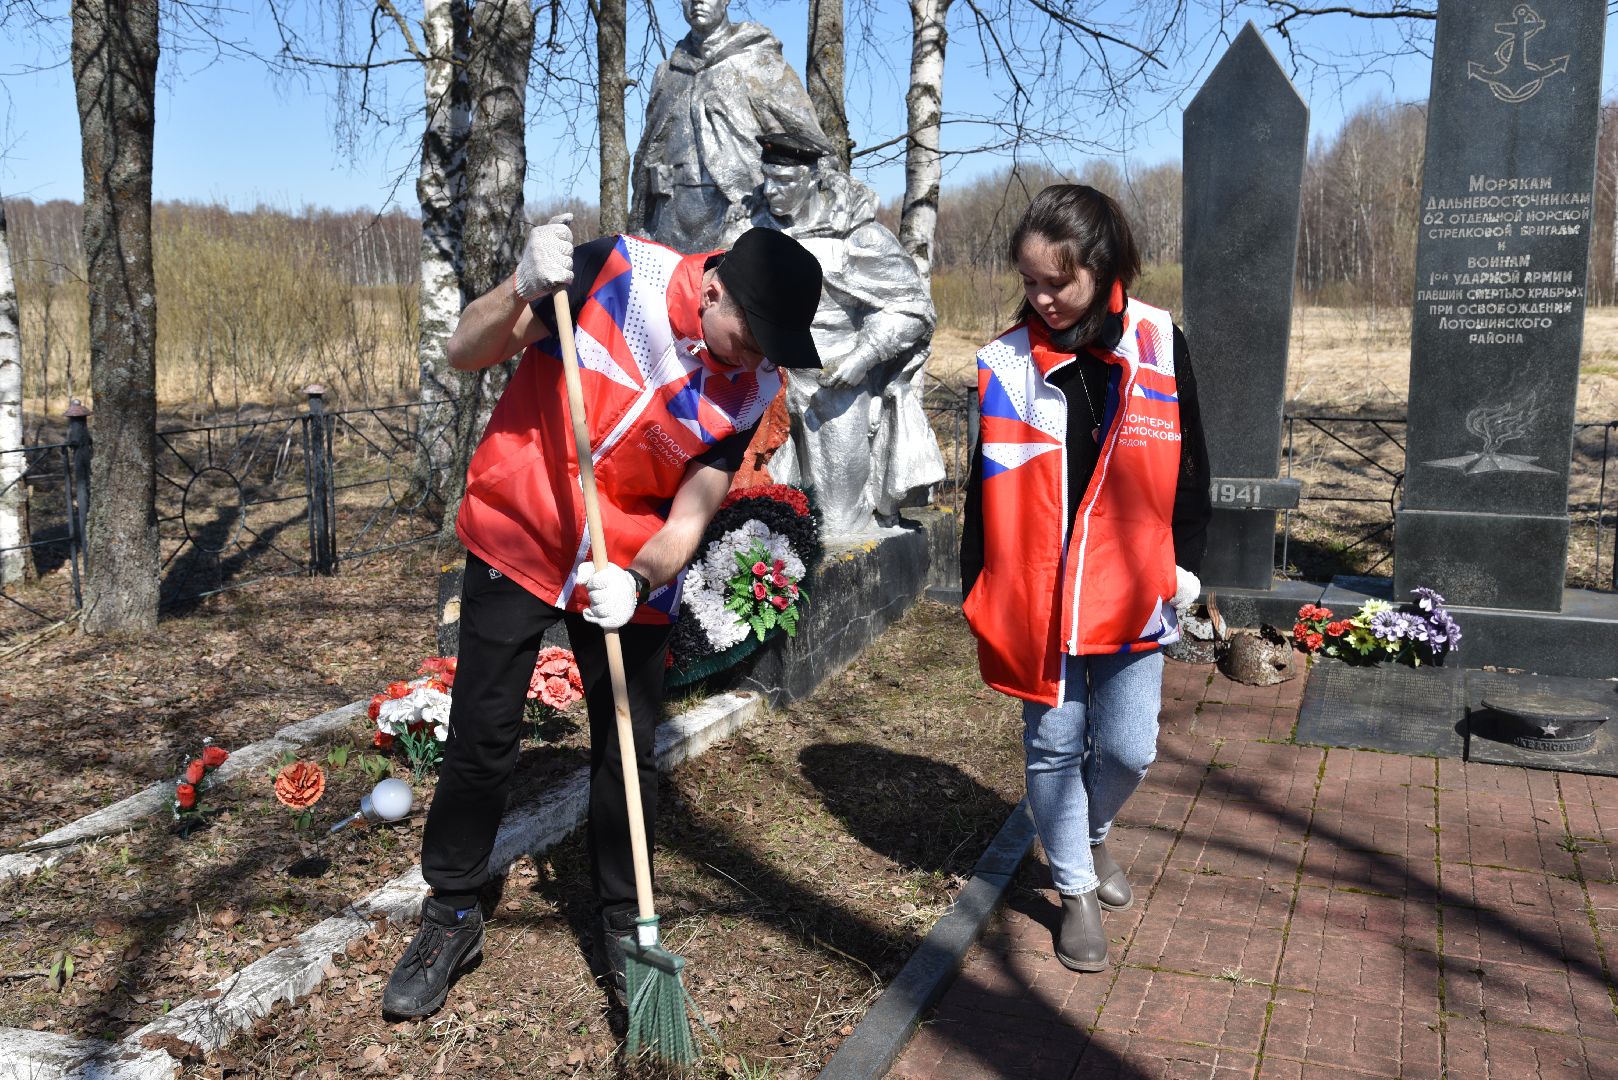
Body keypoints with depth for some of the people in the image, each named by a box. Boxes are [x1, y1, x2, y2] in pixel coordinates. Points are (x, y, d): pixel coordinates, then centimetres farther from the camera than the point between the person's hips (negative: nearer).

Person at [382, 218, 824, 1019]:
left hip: (632, 574, 2)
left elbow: (690, 516, -11)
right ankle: (451, 916, 23)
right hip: (516, 541, -1)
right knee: (481, 737, 3)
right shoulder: (617, 272, -20)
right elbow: (465, 353, -15)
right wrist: (522, 289, -34)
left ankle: (623, 926, 24)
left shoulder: (752, 387, -12)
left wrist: (636, 578, -31)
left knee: (627, 751, 3)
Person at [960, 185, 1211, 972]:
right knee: (1054, 747, 8)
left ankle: (1092, 833, 41)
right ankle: (1078, 891, 28)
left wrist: (1184, 561, 4)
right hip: (1037, 596, 0)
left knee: (1127, 749, 8)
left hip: (1129, 591, 1)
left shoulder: (1159, 346, -3)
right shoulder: (1007, 361, -5)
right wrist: (978, 594, 1)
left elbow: (1187, 464, 7)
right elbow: (987, 488, 1)